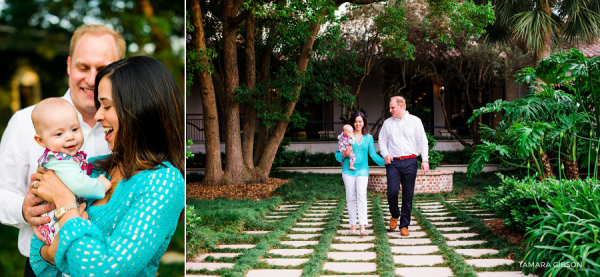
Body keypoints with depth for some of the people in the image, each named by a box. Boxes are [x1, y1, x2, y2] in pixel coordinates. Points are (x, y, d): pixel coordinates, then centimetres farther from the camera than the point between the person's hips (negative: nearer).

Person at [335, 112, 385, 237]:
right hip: (348, 170, 0)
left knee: (361, 195, -14)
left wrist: (384, 161, -6)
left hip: (362, 170, 0)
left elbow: (373, 154, 8)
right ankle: (353, 224, 14)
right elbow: (337, 154, 7)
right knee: (350, 197, 3)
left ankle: (362, 225, -19)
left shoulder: (368, 137, 10)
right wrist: (345, 154, -14)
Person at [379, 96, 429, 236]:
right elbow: (382, 140, 13)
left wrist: (425, 159, -4)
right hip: (393, 162, 1)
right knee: (392, 192, -10)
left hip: (410, 162, -1)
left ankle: (404, 225, 11)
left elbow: (422, 141, 5)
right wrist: (385, 154, -5)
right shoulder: (388, 122, 11)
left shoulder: (415, 121, 6)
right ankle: (394, 215, 20)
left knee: (408, 195, 1)